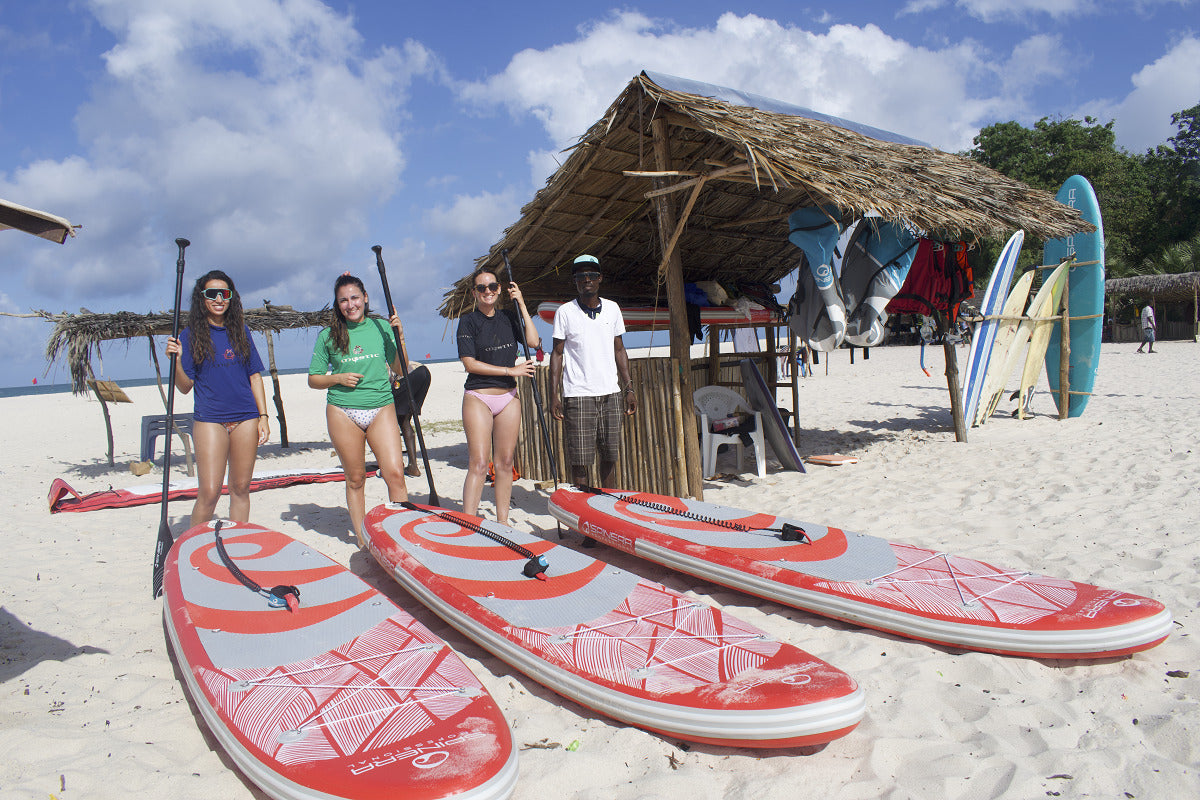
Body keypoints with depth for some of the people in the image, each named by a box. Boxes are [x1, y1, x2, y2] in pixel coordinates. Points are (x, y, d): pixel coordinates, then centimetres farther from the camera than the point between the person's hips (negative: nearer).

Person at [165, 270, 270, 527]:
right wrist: (175, 360, -18)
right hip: (209, 419, -3)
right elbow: (185, 387, 0)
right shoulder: (190, 335, 1)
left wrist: (263, 416, 5)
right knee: (209, 492, -8)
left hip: (245, 418, 3)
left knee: (240, 489, 8)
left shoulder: (240, 331, 9)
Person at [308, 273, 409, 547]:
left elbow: (400, 369, 8)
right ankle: (362, 539, 19)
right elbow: (313, 379, 9)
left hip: (381, 408, 0)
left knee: (395, 474, -11)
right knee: (355, 479, 7)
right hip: (343, 412, 0)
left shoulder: (380, 327, 6)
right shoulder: (329, 335, 4)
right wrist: (337, 378, -10)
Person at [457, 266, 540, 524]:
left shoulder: (508, 317, 10)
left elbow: (533, 341, -4)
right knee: (479, 464, -11)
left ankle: (502, 522, 14)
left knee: (505, 463, 6)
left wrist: (521, 304, -3)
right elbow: (470, 363, -10)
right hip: (478, 398, -4)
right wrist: (510, 370, -11)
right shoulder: (468, 321, -2)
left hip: (509, 398, 4)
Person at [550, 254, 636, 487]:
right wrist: (554, 394, -6)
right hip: (578, 394, -3)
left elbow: (619, 350, 14)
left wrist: (629, 388, 8)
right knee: (580, 460, -3)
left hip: (610, 392, 3)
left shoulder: (612, 309, 10)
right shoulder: (565, 312, 1)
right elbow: (557, 353, 2)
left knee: (610, 456, 7)